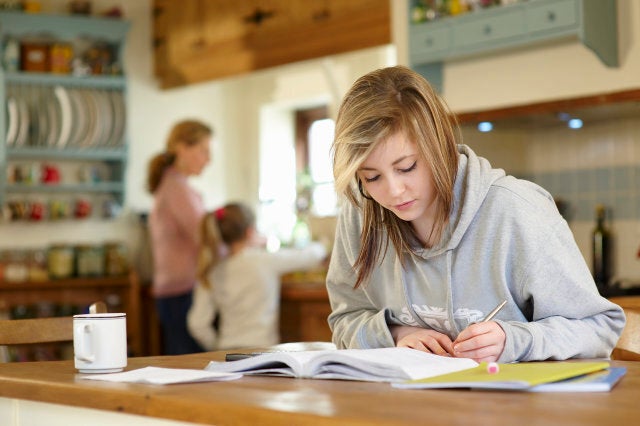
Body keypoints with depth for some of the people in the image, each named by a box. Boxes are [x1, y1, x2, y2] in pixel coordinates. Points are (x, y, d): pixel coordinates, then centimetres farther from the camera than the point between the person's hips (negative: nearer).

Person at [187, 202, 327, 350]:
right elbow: (311, 255, 10)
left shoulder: (212, 272, 3)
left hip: (226, 350, 4)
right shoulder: (266, 260, -5)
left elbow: (198, 324, 0)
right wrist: (319, 247, 32)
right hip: (260, 349, -4)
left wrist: (218, 349, 16)